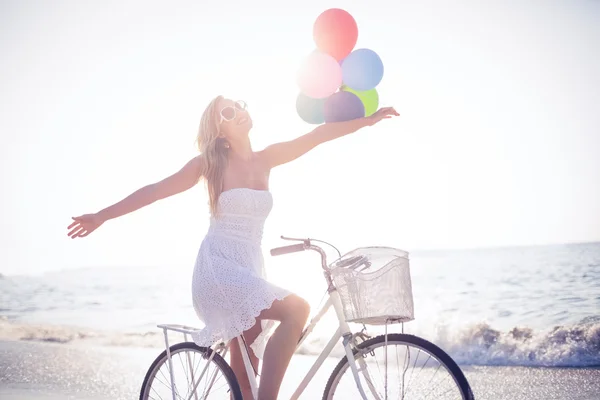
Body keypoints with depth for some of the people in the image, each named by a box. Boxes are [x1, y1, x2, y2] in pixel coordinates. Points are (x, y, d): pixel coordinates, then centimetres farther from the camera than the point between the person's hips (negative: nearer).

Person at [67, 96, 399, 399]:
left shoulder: (265, 160, 9)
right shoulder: (210, 163, -2)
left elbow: (318, 135, 8)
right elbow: (154, 191, 2)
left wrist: (369, 120, 5)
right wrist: (101, 216, 4)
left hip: (249, 270, 5)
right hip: (218, 268, -5)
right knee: (296, 309, -28)